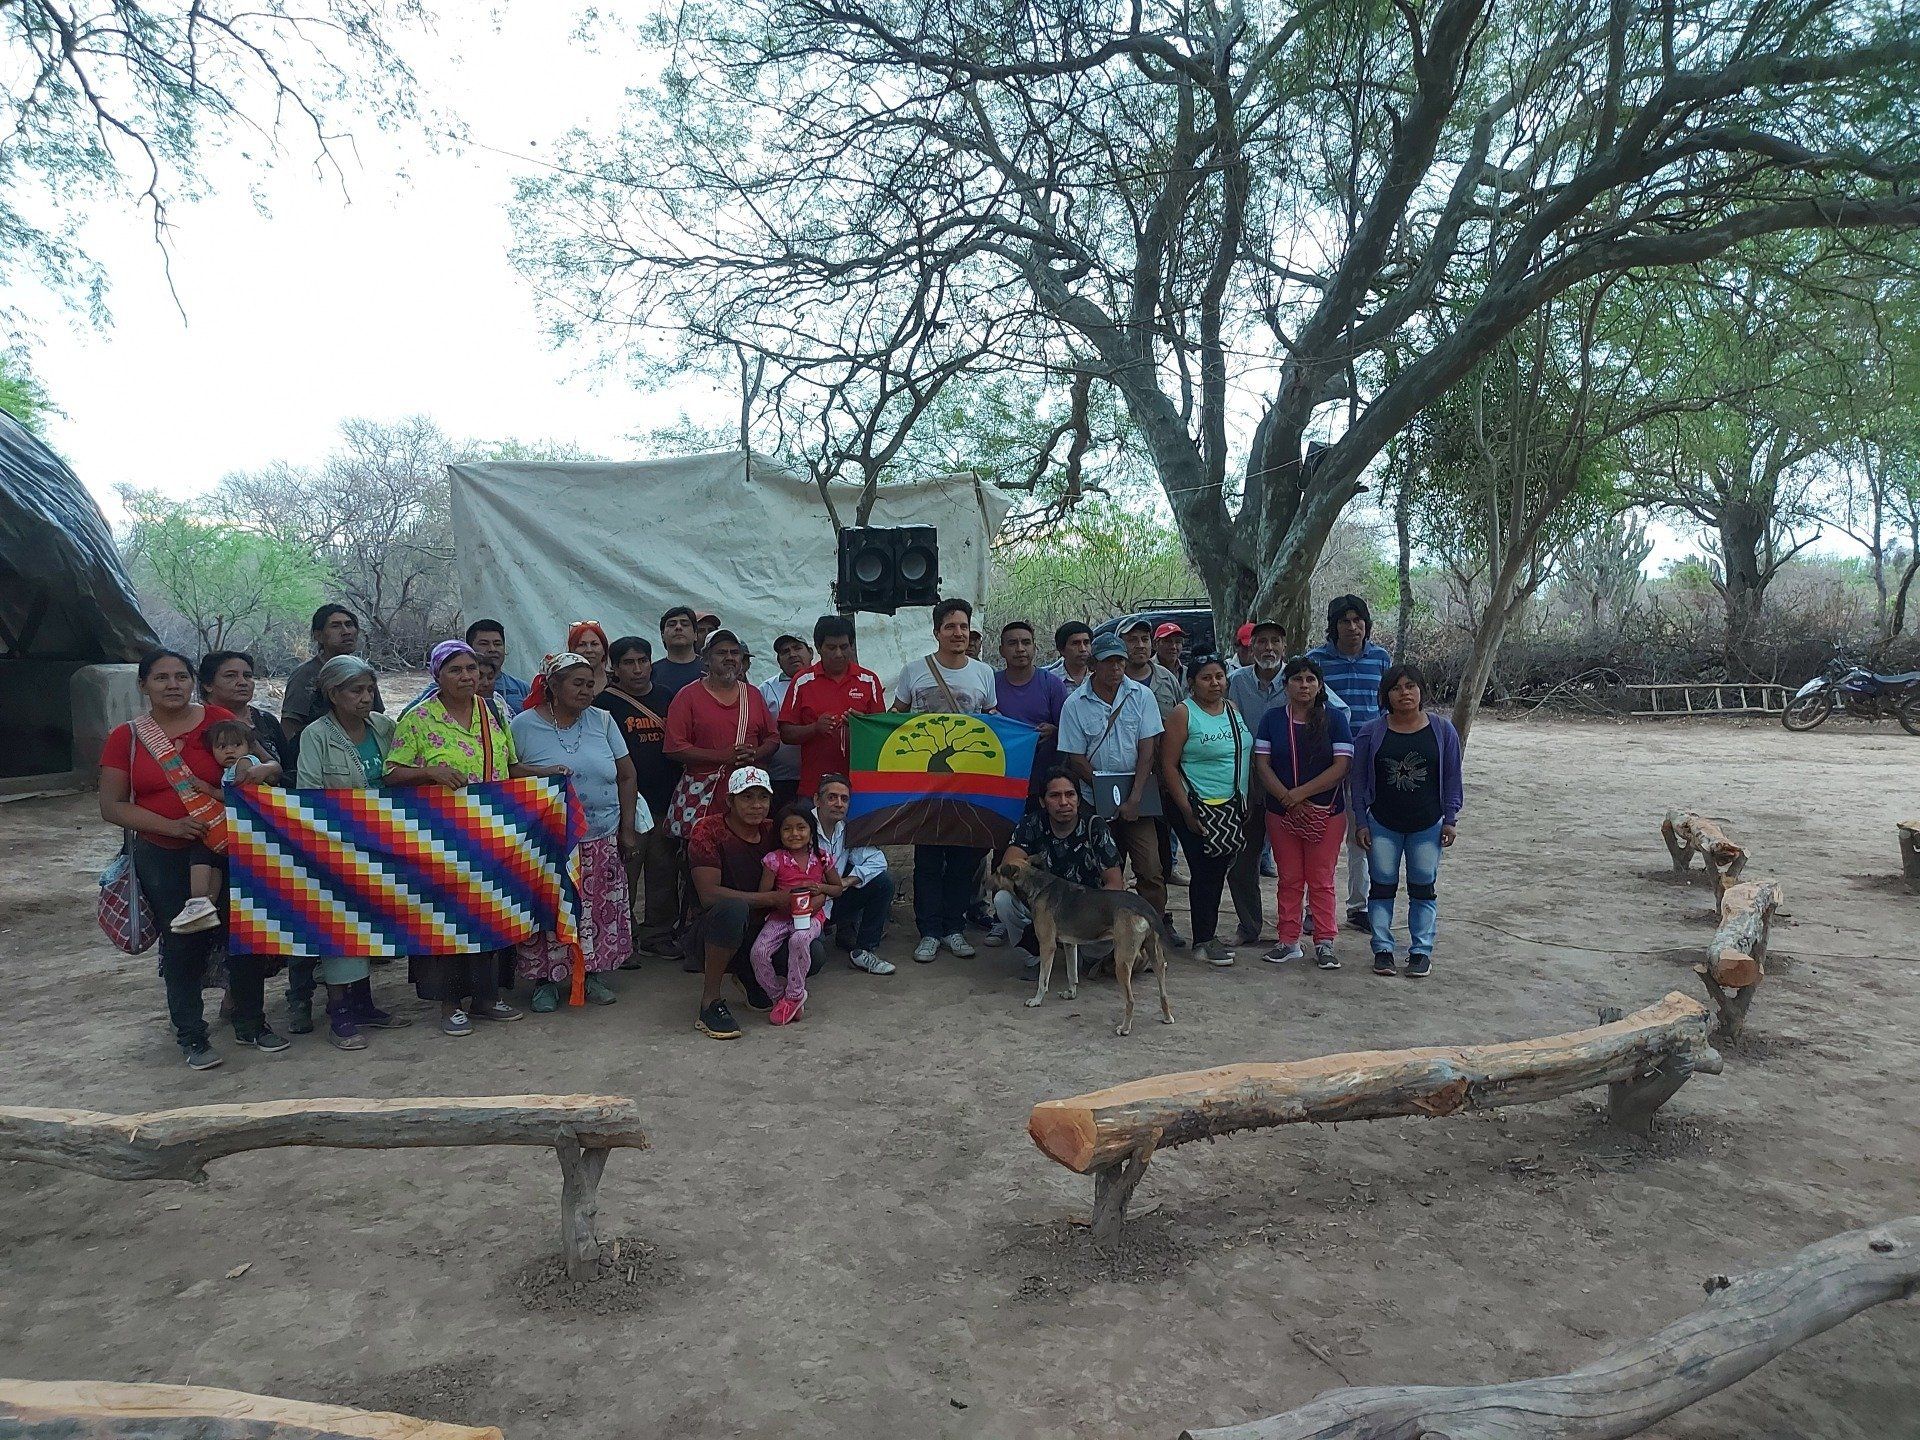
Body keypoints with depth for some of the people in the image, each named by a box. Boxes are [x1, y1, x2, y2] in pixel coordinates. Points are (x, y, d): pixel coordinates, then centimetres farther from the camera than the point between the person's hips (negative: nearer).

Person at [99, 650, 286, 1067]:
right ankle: (191, 1036, 22)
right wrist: (172, 825, -17)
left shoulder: (217, 720, -1)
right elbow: (112, 807, -3)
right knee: (183, 942, 6)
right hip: (163, 858, 0)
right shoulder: (126, 738, 1)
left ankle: (250, 1023, 22)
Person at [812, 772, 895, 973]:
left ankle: (863, 952, -8)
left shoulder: (847, 830, 0)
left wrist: (848, 881, -20)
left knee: (883, 882, -12)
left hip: (835, 899, 6)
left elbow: (877, 859, -5)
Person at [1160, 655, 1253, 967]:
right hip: (1200, 809, -6)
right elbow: (1168, 766, -12)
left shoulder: (1232, 709, 11)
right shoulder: (1183, 713, -9)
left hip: (1234, 808, 6)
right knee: (1205, 873, -3)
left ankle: (1208, 933, 22)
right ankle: (1203, 941, 7)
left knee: (1218, 871, 11)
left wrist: (1249, 801, 12)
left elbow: (1247, 755, 18)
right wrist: (1187, 812, -15)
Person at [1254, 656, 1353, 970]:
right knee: (1289, 879, 8)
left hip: (1326, 813, -2)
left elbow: (1341, 766, -9)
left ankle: (1324, 943, 11)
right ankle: (1288, 941, 16)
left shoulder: (1334, 718, -1)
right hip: (1281, 813, 2)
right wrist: (1287, 799, -14)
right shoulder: (1272, 718, 4)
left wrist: (1299, 793, -15)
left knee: (1321, 880, 2)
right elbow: (1262, 764, -2)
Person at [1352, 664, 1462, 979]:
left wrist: (1450, 819, -1)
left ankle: (1421, 951, 18)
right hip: (1382, 825, 0)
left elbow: (1452, 778, 3)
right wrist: (1361, 822, -3)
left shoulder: (1442, 729, -2)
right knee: (1382, 887, 6)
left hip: (1428, 826, 0)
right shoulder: (1371, 732, -4)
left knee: (1423, 889, 8)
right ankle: (1382, 949, 16)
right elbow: (1358, 780, 0)